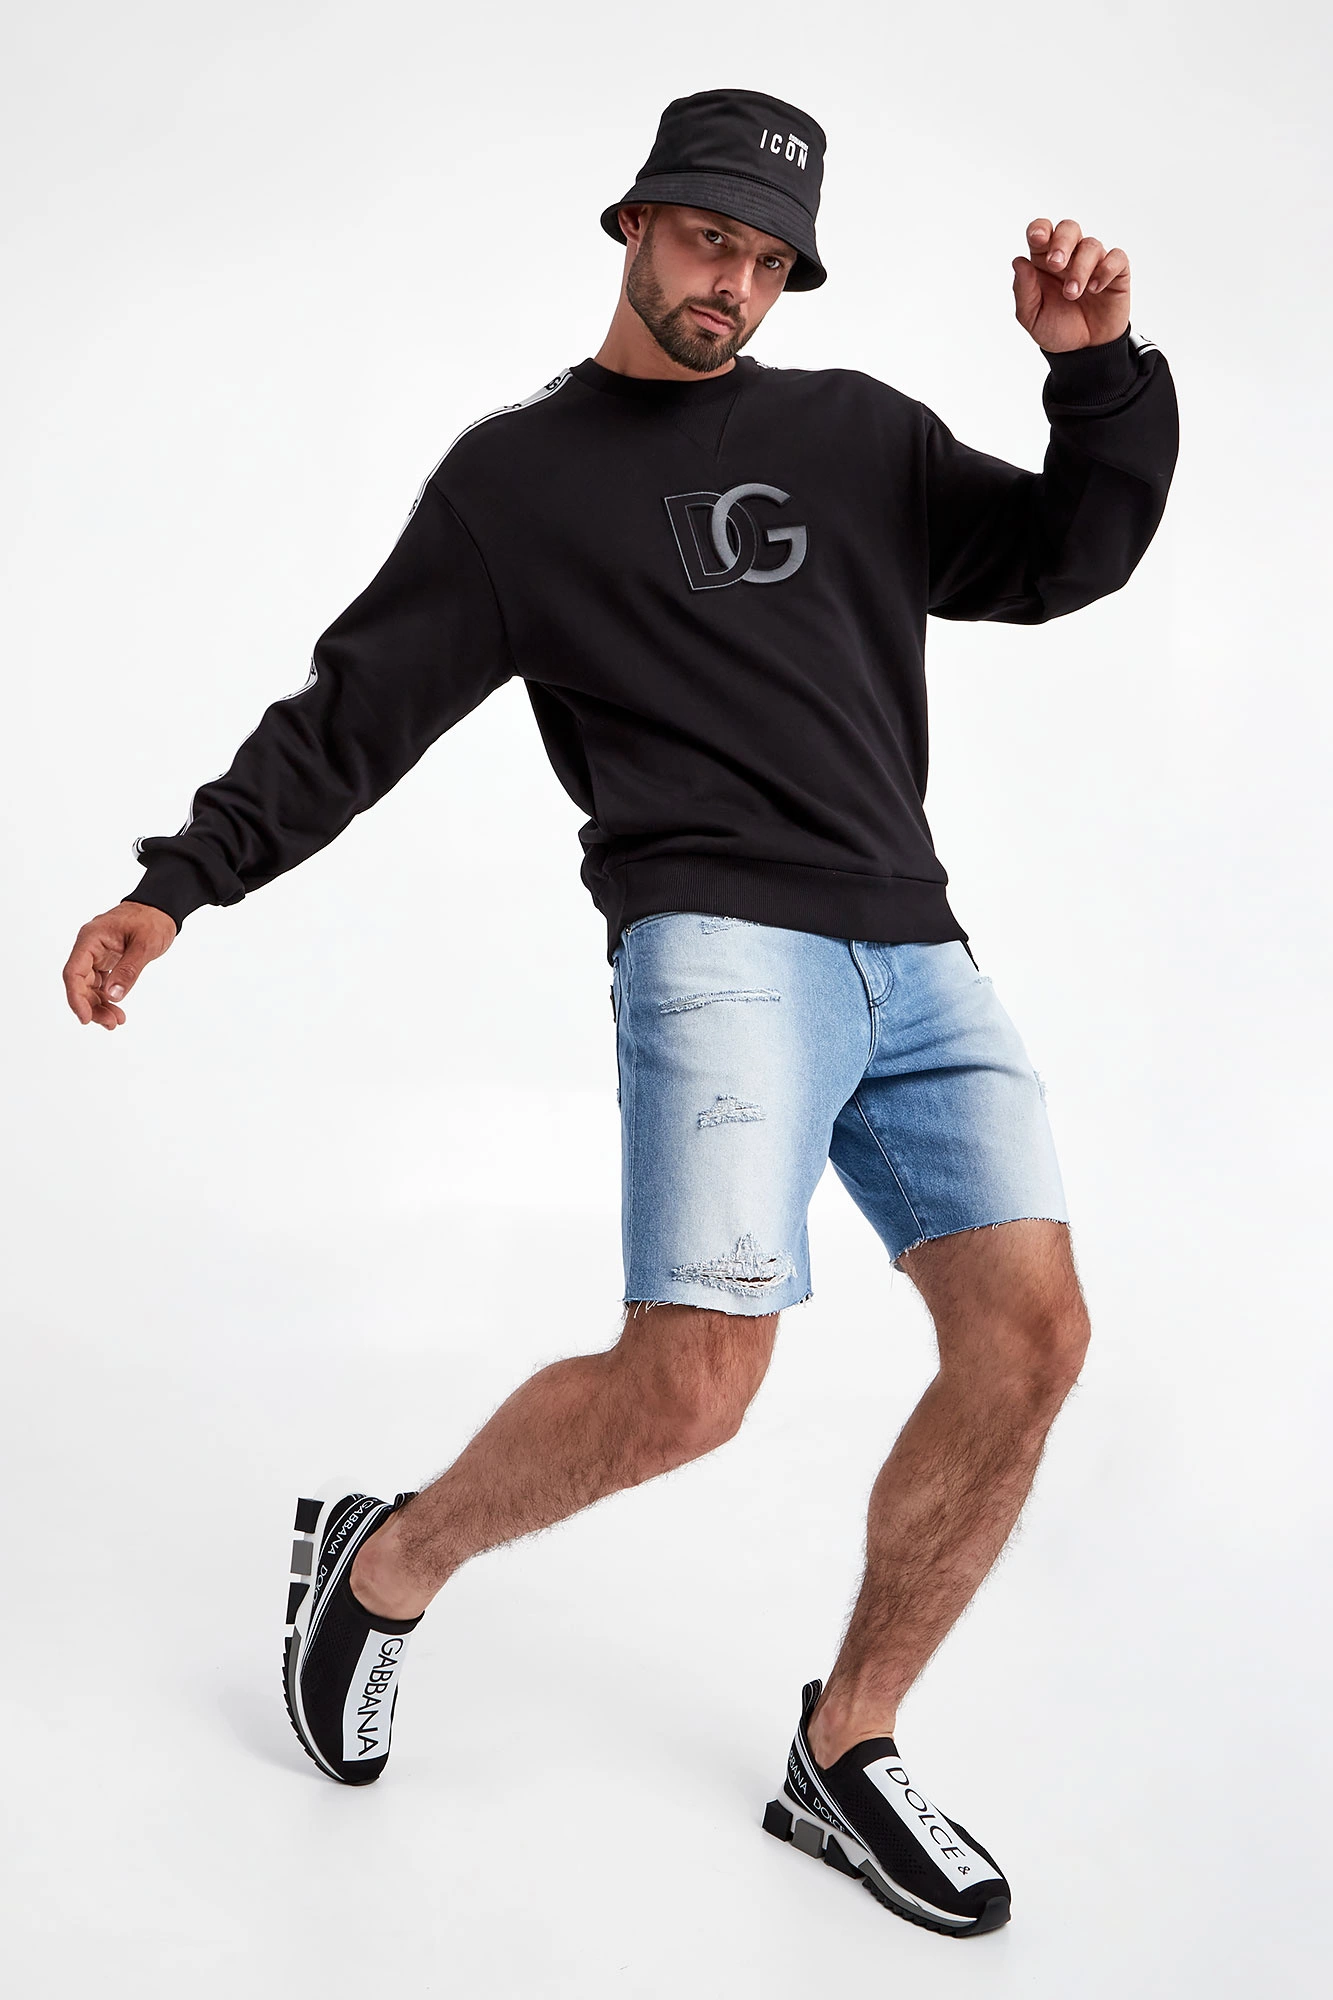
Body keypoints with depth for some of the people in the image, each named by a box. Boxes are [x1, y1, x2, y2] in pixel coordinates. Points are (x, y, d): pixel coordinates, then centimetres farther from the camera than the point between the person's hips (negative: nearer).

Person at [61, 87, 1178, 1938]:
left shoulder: (856, 433, 19)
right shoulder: (518, 476, 10)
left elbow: (1065, 558, 17)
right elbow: (353, 714, 8)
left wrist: (1099, 373, 0)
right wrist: (173, 888, 0)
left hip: (915, 956, 5)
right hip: (719, 948, -5)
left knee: (1030, 1338, -6)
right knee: (687, 1387, -18)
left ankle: (842, 1756, 11)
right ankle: (384, 1566, 11)